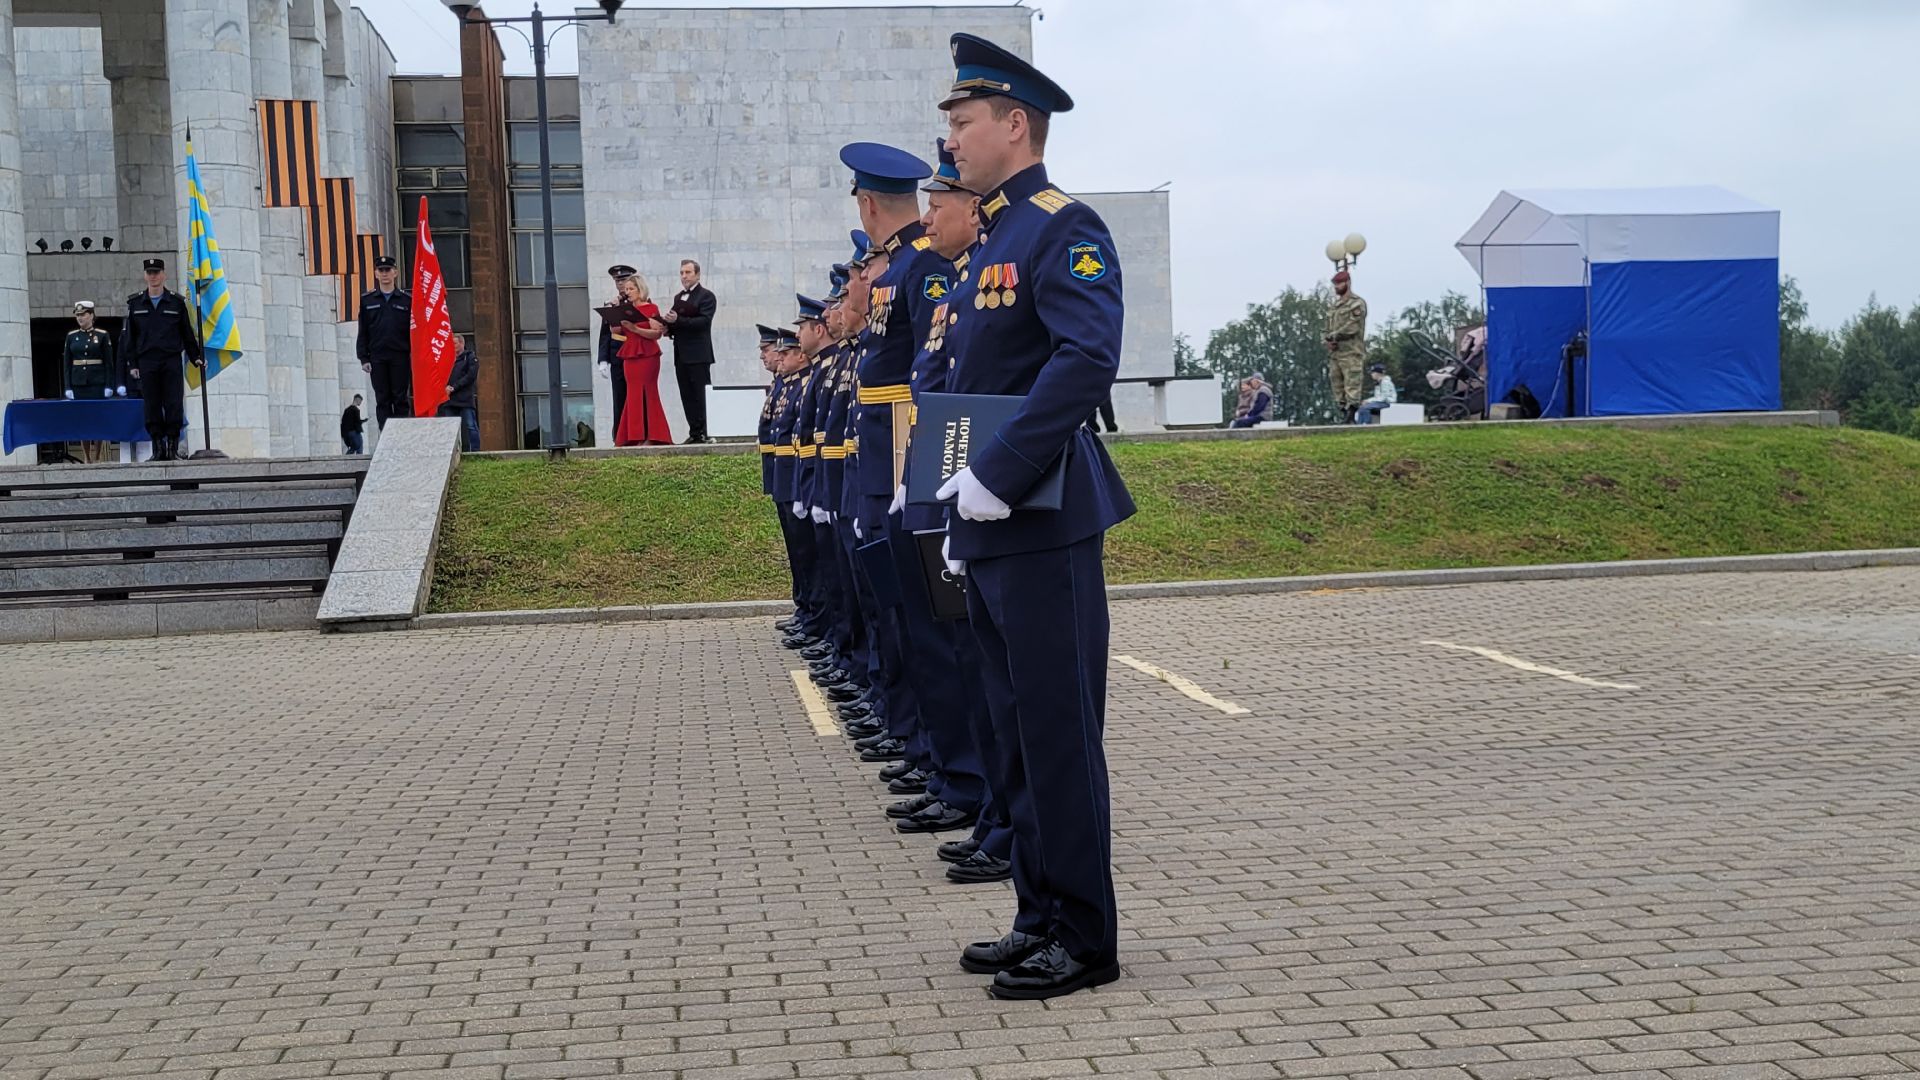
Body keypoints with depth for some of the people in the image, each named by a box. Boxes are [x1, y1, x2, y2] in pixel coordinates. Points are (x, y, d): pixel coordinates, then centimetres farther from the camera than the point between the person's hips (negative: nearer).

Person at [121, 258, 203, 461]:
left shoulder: (177, 302, 7)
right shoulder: (135, 303, 9)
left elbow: (188, 333, 11)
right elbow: (129, 336, 10)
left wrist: (196, 357, 5)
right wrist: (132, 364, 3)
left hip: (172, 361, -1)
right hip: (147, 362, 1)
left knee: (174, 405, -6)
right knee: (152, 406, 0)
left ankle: (173, 448, 0)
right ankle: (158, 448, 5)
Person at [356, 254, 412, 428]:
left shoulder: (406, 300, 6)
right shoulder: (367, 301, 9)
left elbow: (413, 332, 5)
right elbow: (362, 332, 9)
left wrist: (414, 358, -2)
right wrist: (363, 358, 0)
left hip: (400, 356, -1)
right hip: (377, 358, 1)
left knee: (400, 399, 0)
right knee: (382, 400, 1)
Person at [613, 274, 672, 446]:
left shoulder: (651, 308, -2)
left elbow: (657, 333, -13)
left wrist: (635, 328, -20)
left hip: (647, 356, -6)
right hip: (630, 356, 6)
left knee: (646, 394, -7)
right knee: (634, 395, 4)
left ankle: (650, 437, -5)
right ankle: (636, 437, 6)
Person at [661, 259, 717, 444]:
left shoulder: (706, 296, -3)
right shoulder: (678, 297, 20)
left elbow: (704, 321, -16)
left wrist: (678, 321, -24)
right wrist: (669, 328, 0)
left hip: (698, 354, -7)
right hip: (681, 354, 7)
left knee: (701, 395, -7)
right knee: (687, 396, 6)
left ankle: (705, 432, -6)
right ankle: (694, 433, 8)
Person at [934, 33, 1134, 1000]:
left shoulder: (1063, 230, -10)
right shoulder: (990, 244, 18)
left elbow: (1088, 361, -25)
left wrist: (997, 475, -25)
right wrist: (960, 516, 17)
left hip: (1045, 529, -9)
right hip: (991, 532, 10)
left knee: (1058, 736, -3)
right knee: (1016, 736, 14)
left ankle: (1083, 940, 6)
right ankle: (1041, 918, 24)